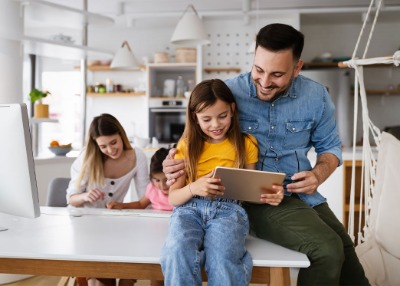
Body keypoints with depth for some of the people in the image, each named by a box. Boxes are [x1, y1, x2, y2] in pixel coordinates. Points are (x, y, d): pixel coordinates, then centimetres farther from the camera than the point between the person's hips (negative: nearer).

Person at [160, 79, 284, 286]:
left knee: (222, 260, -35)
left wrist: (268, 194, -6)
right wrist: (193, 188, -13)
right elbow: (172, 198, 9)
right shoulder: (187, 145, 12)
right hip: (189, 209, 1)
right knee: (178, 252, -36)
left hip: (228, 209, 0)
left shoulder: (245, 144, 14)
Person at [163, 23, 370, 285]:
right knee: (328, 250, -24)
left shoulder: (316, 96, -1)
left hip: (302, 195, 4)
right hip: (253, 198, -4)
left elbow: (330, 146, 11)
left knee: (347, 261, 5)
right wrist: (177, 164, -19)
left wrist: (318, 174, -11)